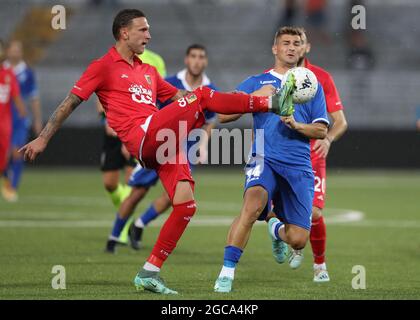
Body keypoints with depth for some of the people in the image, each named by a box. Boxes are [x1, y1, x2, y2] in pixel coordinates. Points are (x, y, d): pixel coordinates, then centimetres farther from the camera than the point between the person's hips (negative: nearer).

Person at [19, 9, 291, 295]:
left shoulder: (148, 72, 28)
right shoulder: (104, 67, 5)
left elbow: (181, 97, 33)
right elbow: (70, 103, 2)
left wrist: (215, 110, 23)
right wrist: (43, 139, -3)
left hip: (166, 141, 8)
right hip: (144, 138, -8)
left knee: (186, 205, -3)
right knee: (202, 95, -16)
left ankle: (149, 274, 2)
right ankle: (272, 102, -10)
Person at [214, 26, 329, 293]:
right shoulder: (256, 83, 14)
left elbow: (322, 131, 11)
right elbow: (224, 115, 6)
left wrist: (297, 125, -9)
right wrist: (254, 100, -10)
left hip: (299, 167, 2)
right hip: (265, 160, -2)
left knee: (298, 240, -3)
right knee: (253, 203, -35)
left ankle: (276, 229, 36)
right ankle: (227, 272, -29)